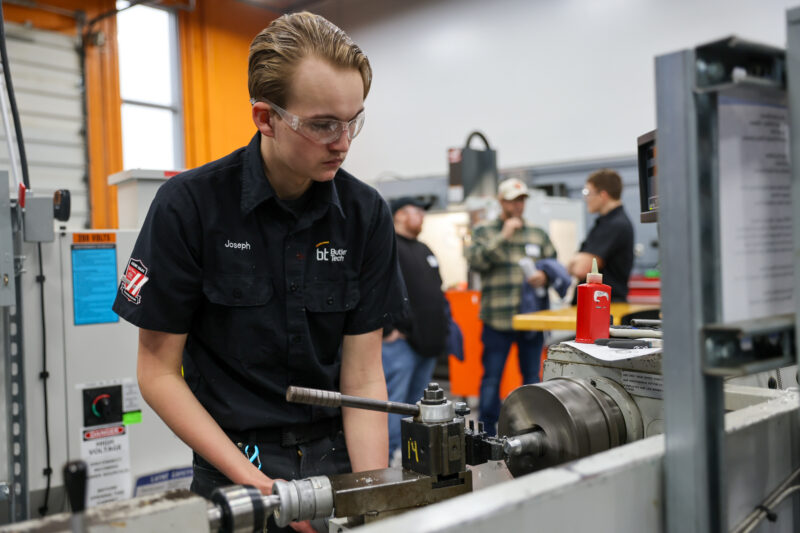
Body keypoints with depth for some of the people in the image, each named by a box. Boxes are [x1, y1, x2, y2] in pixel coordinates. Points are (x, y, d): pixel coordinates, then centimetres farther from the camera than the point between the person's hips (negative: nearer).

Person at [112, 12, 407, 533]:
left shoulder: (367, 213, -5)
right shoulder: (189, 205, -12)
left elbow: (362, 376, -4)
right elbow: (159, 371, -8)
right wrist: (255, 483, -15)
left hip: (338, 452, 2)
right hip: (238, 460, -2)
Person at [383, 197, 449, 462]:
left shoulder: (423, 250, 21)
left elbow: (437, 293, 29)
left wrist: (443, 323, 17)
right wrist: (386, 330, -19)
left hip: (427, 342, 9)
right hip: (400, 341, -9)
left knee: (417, 407, 15)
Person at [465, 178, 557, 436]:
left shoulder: (538, 233, 14)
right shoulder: (484, 231, 4)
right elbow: (475, 260, -12)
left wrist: (544, 276, -6)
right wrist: (503, 236, -15)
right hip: (497, 318, -3)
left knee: (532, 376, 11)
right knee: (491, 377, 2)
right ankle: (487, 432, 13)